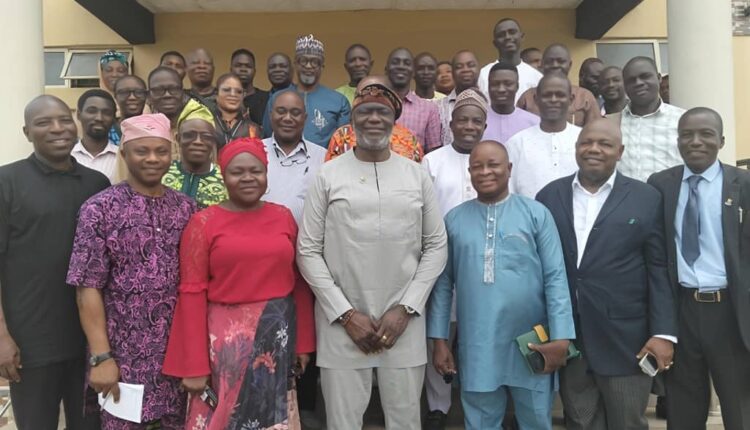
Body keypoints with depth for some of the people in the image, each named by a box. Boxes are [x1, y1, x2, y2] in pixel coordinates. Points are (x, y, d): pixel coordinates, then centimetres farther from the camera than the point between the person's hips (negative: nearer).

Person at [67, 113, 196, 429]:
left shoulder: (186, 208, 4)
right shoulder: (100, 209, -7)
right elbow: (88, 287, -9)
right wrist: (101, 357, -13)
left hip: (179, 347, 3)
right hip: (124, 351, -3)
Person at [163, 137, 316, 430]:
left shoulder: (284, 216, 4)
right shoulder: (203, 222, -5)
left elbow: (298, 282, 7)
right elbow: (192, 293, -7)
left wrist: (304, 340, 6)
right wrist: (194, 365, -10)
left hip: (278, 336, 3)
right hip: (226, 338, -3)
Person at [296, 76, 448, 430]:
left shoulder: (417, 175, 5)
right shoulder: (328, 175, 0)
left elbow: (436, 246, 5)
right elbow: (308, 251, -1)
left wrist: (406, 308, -4)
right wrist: (345, 313, -8)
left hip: (404, 320, 2)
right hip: (342, 320, -1)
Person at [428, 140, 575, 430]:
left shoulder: (536, 214, -2)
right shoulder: (454, 219, 3)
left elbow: (556, 278, -4)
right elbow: (443, 283, 5)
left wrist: (561, 337, -10)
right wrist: (439, 339, 3)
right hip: (477, 348, 1)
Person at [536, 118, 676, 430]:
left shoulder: (647, 199, 1)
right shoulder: (549, 197, 5)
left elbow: (659, 270, -2)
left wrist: (663, 333, -8)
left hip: (625, 340, -1)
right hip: (565, 339, 2)